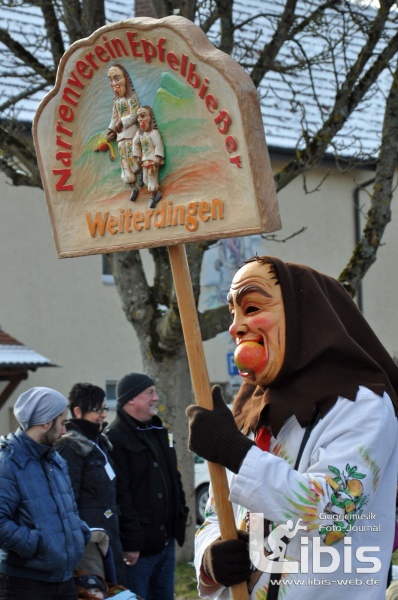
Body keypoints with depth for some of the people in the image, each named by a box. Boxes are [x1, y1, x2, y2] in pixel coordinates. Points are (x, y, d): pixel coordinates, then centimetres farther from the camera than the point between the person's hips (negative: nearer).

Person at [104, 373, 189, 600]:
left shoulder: (159, 432, 16)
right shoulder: (115, 438, -14)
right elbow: (120, 495, -20)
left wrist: (180, 515, 17)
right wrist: (131, 542, -22)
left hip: (166, 541, 9)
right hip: (138, 546, -9)